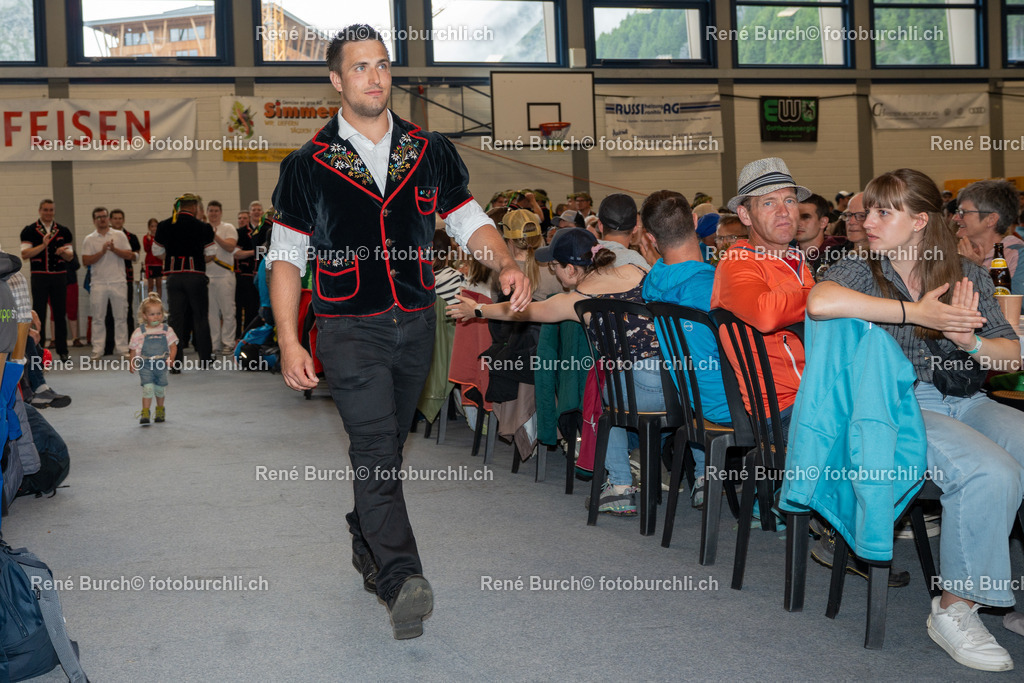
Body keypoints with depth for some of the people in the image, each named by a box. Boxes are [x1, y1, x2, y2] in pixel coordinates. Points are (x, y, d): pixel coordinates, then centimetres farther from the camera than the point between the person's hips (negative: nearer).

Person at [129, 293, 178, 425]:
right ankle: (145, 413, -8)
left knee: (160, 388, 13)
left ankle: (160, 410, 35)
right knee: (148, 387, -15)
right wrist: (132, 362, -3)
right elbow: (134, 349, 5)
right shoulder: (139, 332, -2)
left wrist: (171, 358, -14)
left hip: (161, 365, 2)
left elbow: (173, 346, 1)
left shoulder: (167, 330, 0)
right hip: (145, 365, -2)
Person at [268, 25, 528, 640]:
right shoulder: (308, 166, 0)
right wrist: (289, 343, -8)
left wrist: (507, 265, -12)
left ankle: (368, 551, 34)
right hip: (350, 329, -3)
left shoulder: (430, 152, 7)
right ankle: (403, 580, -21)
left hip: (416, 322, 4)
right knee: (375, 450, -16)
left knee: (387, 448, 14)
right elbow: (286, 257, 1)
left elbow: (470, 221, 10)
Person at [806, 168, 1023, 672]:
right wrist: (918, 313, -17)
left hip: (966, 400, 5)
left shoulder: (967, 275, 15)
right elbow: (820, 303, -23)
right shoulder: (860, 272, 4)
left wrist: (970, 341, -11)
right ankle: (954, 610, -15)